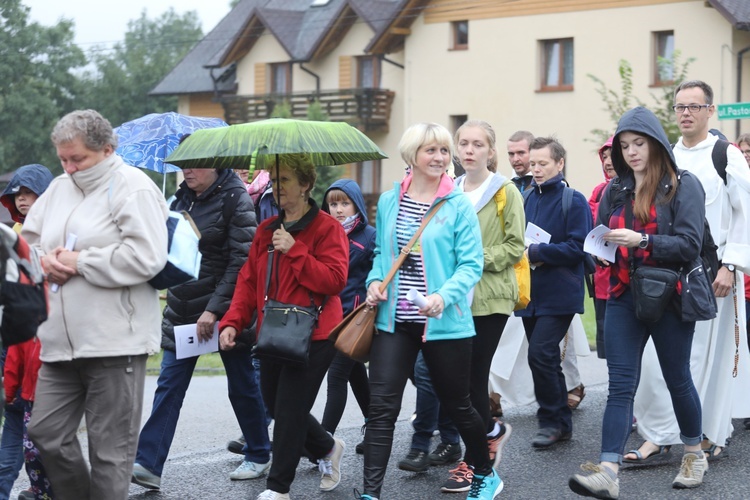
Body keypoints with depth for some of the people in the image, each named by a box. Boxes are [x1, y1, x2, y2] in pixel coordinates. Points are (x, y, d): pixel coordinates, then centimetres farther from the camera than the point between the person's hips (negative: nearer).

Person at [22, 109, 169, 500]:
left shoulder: (133, 188, -8)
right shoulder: (58, 189, 16)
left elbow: (146, 258, -19)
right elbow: (27, 241, 24)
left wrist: (79, 262, -13)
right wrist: (44, 261, 0)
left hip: (114, 344, -7)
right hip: (59, 342, 7)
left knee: (110, 449, 0)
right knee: (46, 433, 9)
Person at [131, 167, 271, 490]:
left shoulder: (235, 200, -12)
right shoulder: (182, 198, 8)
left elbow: (240, 263, -17)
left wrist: (214, 309, -21)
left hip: (223, 313, -6)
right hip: (183, 311, 6)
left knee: (241, 386, 8)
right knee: (169, 386, -1)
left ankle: (259, 456, 25)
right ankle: (148, 465, -4)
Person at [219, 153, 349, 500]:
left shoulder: (327, 228, -7)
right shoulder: (266, 230, 12)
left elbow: (335, 280, -18)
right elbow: (249, 281, 12)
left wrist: (295, 250, -22)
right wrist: (232, 322, 0)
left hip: (312, 336, -7)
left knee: (289, 410, -5)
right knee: (275, 406, 12)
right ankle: (327, 449, 37)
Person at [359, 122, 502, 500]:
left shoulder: (458, 206, -6)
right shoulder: (389, 201, 6)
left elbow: (471, 264, -9)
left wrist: (444, 295, -25)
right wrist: (375, 281, -2)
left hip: (444, 323, -3)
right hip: (394, 320, 3)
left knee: (456, 404, 12)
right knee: (382, 407, -7)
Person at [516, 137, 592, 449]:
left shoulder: (573, 201, -7)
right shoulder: (528, 198, 12)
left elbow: (577, 247, -14)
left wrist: (535, 253, -16)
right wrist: (522, 253, -2)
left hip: (559, 294, -7)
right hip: (531, 293, 7)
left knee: (540, 354, -15)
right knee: (546, 360, 12)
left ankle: (551, 420, -2)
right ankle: (561, 424, 21)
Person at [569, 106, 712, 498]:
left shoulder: (683, 186, -5)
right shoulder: (614, 192, 10)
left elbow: (690, 245, -13)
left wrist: (642, 240, -24)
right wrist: (602, 246, -5)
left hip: (669, 297, -3)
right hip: (624, 297, 4)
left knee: (677, 379, 10)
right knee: (620, 385, -6)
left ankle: (694, 455, 32)